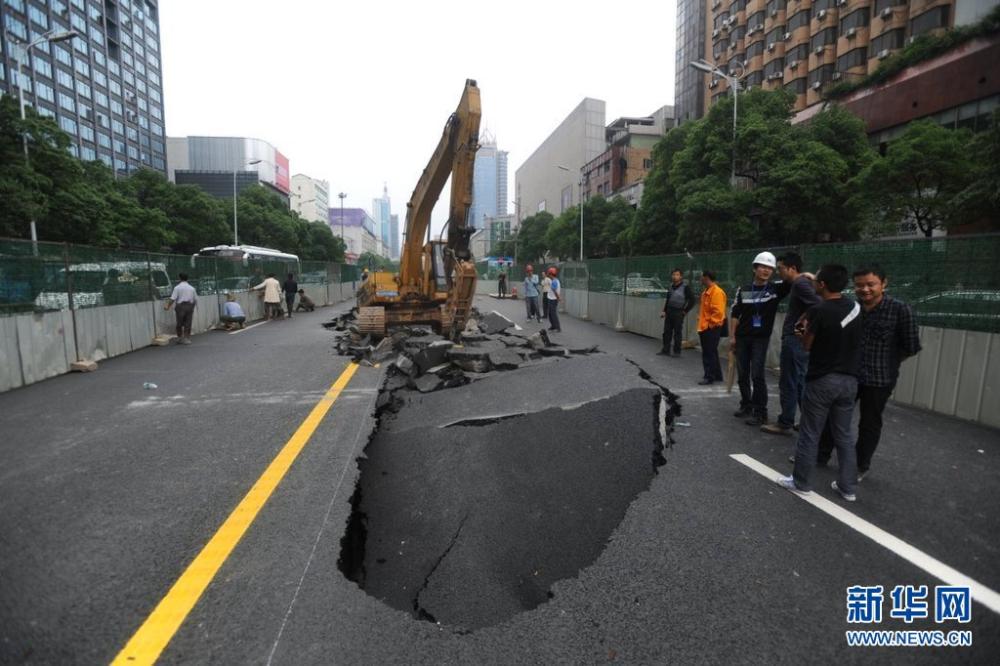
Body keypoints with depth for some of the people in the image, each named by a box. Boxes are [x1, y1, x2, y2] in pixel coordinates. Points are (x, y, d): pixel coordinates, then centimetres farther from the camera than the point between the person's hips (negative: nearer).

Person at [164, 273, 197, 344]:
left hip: (180, 306, -3)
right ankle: (187, 338, 4)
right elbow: (196, 299, 11)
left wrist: (168, 306, -5)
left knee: (179, 323, 7)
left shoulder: (177, 288, -4)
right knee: (188, 323, 5)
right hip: (190, 306, 3)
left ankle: (180, 338, 12)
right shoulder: (191, 288, 9)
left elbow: (172, 299, -11)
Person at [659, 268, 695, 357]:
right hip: (669, 312, 6)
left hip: (678, 313, -6)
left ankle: (677, 351, 9)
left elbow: (692, 300, -7)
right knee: (667, 331, 8)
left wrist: (685, 311, -6)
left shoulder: (685, 287, -8)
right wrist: (664, 311, 14)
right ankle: (665, 350, 16)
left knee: (677, 333, 0)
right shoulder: (670, 286, 12)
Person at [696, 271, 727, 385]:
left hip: (712, 328, -10)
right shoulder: (706, 292, 15)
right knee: (709, 353, 16)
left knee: (709, 353, -6)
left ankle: (709, 376, 1)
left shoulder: (717, 292, -16)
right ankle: (717, 375, 26)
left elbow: (718, 311, -22)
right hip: (704, 328, 10)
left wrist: (710, 324, -18)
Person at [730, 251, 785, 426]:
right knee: (743, 374, 11)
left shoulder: (775, 289, -1)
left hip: (761, 338, -3)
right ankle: (746, 405, 27)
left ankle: (760, 413, -1)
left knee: (757, 375, -9)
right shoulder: (743, 290, 5)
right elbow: (735, 314, 6)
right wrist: (732, 336, 2)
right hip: (742, 338, 3)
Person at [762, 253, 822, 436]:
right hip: (798, 339, 10)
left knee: (788, 383, -2)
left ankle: (785, 424, 7)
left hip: (795, 340, -10)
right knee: (800, 382, 16)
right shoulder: (798, 283, 13)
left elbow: (819, 307, -25)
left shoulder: (800, 284, -16)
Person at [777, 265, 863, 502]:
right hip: (849, 380, 6)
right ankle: (848, 487, 23)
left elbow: (807, 345, -7)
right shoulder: (855, 308, 3)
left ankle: (800, 482, 15)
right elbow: (838, 335, 14)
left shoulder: (818, 311, -17)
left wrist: (805, 328, 10)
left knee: (809, 435, 5)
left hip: (822, 381, -6)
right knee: (844, 435, 15)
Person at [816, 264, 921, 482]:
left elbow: (911, 346, -5)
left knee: (869, 424, 11)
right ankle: (821, 455, 30)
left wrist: (887, 363, 3)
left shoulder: (900, 309, -12)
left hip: (879, 379, -3)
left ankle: (861, 466, 29)